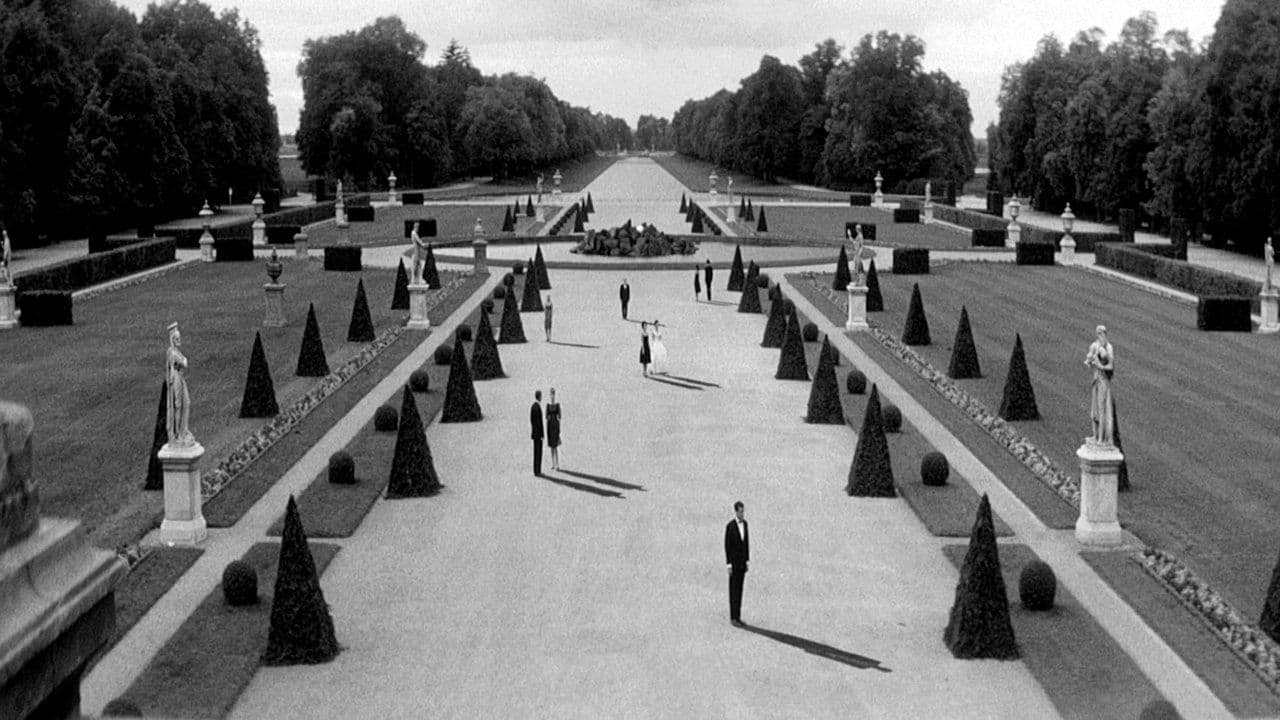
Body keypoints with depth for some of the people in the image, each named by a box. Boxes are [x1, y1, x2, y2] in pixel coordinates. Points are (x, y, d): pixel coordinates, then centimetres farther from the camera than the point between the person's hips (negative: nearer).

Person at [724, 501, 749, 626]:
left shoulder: (745, 523, 6)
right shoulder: (730, 526, -16)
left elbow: (746, 542, 12)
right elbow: (727, 546, -14)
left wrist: (747, 560, 11)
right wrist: (728, 564, -16)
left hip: (742, 562, 7)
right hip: (734, 562, -7)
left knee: (739, 589, 10)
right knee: (733, 590, -2)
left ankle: (737, 616, 16)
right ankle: (733, 617, 4)